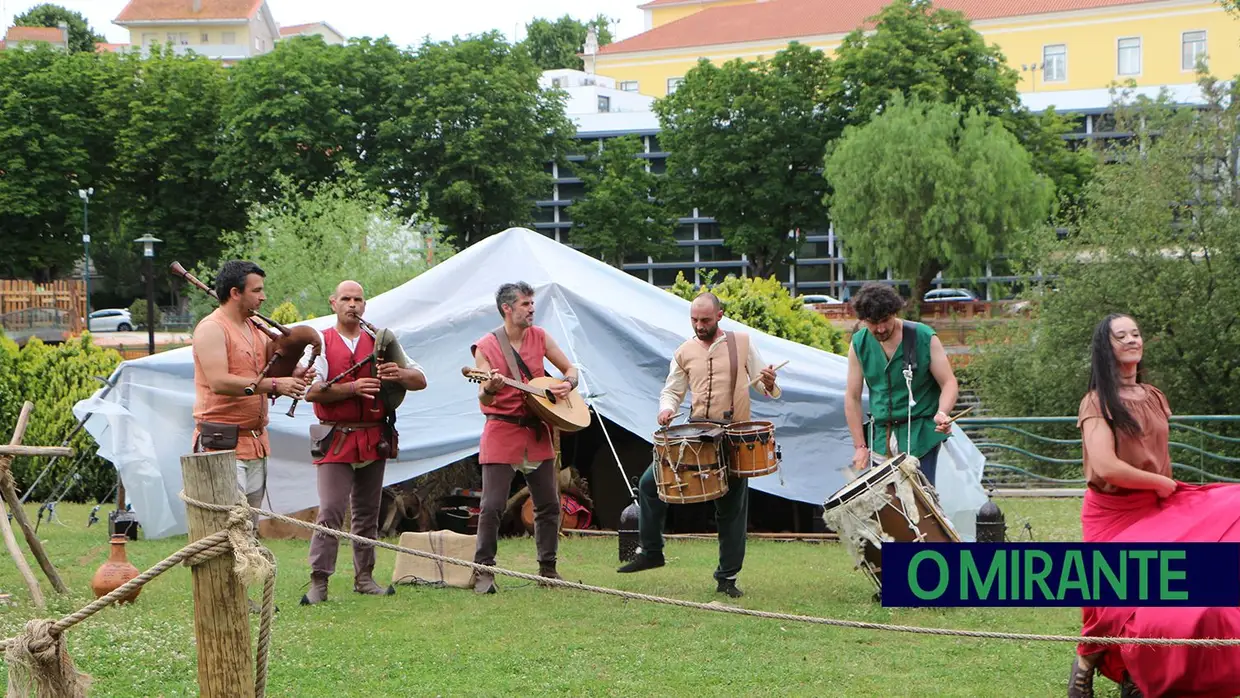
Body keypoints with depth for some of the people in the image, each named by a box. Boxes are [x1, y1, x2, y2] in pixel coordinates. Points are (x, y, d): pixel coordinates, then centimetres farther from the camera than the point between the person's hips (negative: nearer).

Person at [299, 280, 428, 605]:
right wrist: (352, 388, -22)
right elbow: (310, 391, -11)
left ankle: (364, 578, 18)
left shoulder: (379, 342, 12)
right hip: (336, 440, -4)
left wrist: (400, 374, -14)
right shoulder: (321, 343, 2)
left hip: (374, 440, 4)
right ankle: (318, 583, -11)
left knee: (367, 513, 11)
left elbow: (421, 380, 9)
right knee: (330, 511, -11)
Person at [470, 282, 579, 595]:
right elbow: (483, 399, -12)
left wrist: (567, 384, -7)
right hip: (501, 431, -5)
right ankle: (484, 573, -4)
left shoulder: (539, 337, 7)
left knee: (549, 504, 7)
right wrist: (490, 388, -35)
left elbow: (570, 369, 15)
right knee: (492, 506, -10)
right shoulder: (487, 346, -6)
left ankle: (548, 569, 18)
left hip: (537, 430, 5)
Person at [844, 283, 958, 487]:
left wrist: (942, 413, -25)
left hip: (920, 433, -3)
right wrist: (860, 446, 3)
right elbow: (852, 397, 7)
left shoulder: (924, 338, -6)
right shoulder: (859, 344, 3)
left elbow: (949, 383, -4)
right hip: (881, 436, 3)